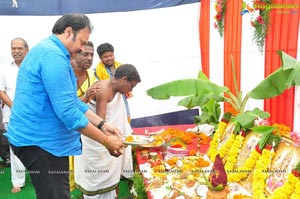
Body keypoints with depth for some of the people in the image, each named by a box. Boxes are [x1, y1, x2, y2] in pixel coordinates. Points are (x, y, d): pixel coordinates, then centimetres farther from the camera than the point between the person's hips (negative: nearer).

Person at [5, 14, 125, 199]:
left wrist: (102, 124, 6)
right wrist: (106, 140, -19)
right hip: (40, 141, -11)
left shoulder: (48, 51, 15)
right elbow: (67, 111, -27)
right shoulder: (53, 55, -21)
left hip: (40, 138, 11)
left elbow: (72, 101, 14)